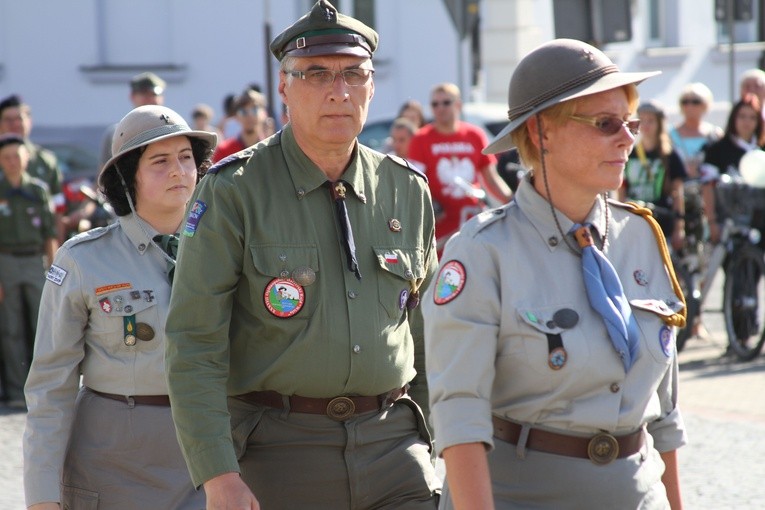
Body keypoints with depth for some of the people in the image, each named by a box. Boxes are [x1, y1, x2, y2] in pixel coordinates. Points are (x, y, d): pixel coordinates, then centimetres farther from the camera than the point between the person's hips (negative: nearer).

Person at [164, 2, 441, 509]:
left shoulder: (408, 190, 9)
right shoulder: (233, 192, -5)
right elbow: (194, 345, -9)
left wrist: (432, 448, 13)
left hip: (394, 447, 3)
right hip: (280, 448, -3)